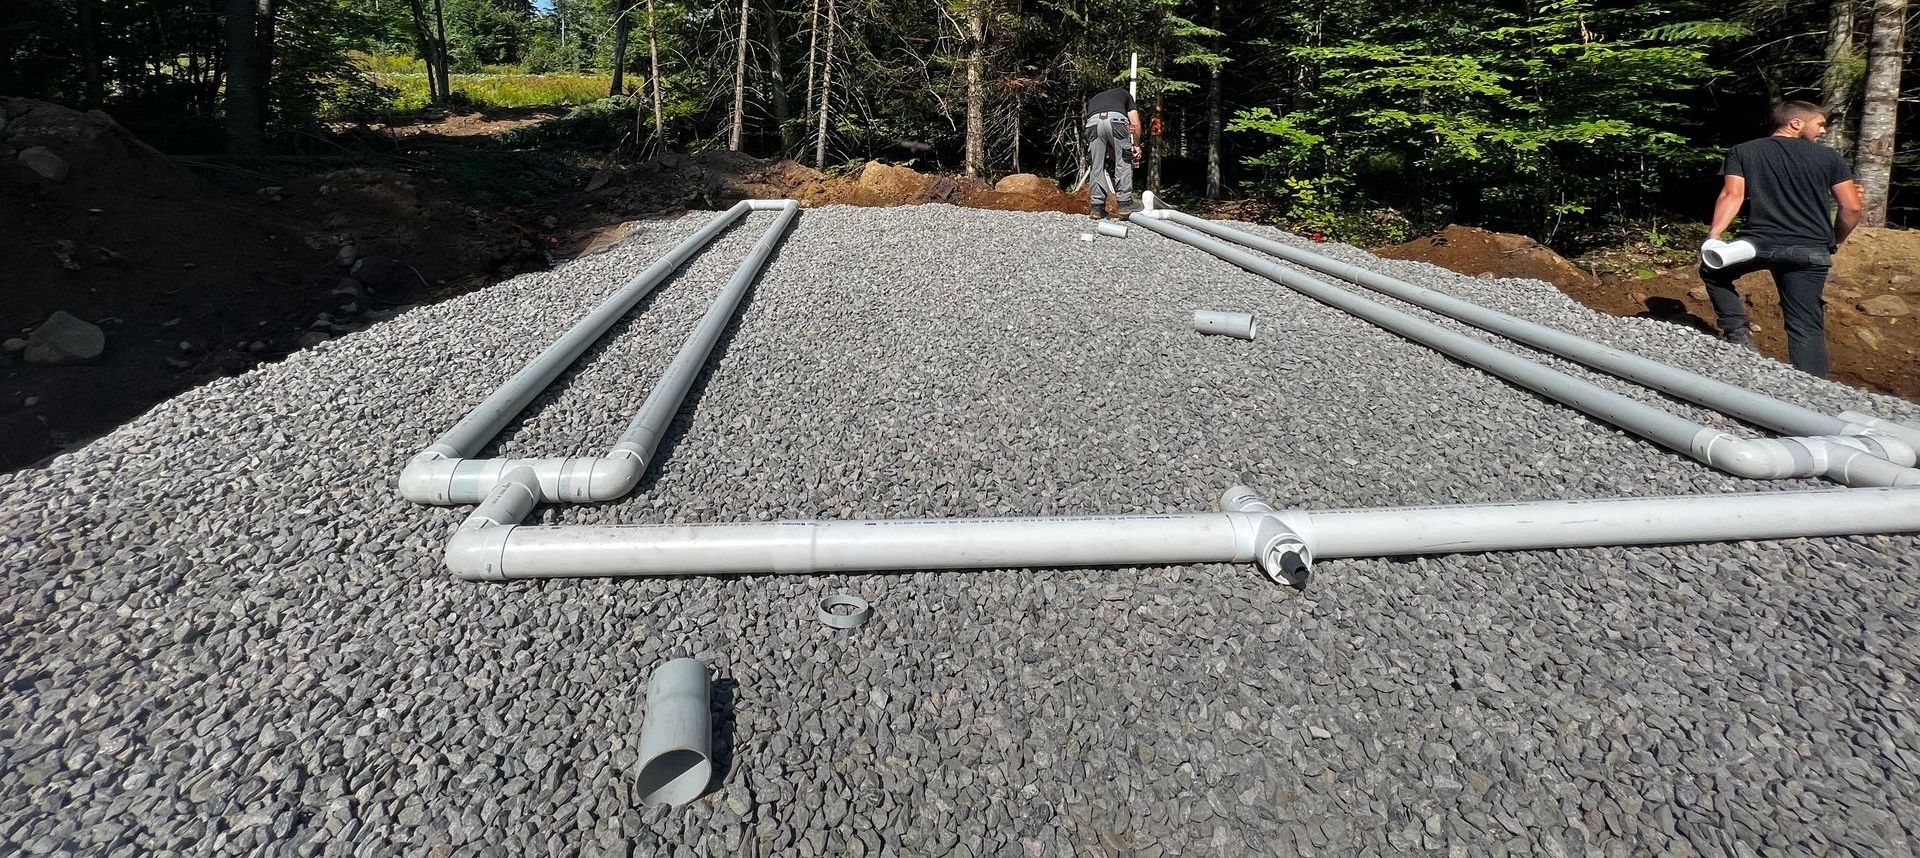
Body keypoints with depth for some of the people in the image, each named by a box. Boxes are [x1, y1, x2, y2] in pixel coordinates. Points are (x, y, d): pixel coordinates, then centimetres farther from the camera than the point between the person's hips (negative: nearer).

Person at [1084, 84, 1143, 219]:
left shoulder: (1093, 100, 42)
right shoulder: (1124, 94, 36)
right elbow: (1135, 124, 22)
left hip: (1093, 122, 2)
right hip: (1116, 120, -2)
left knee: (1096, 166, 11)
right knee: (1124, 163, 11)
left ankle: (1097, 207, 12)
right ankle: (1124, 203, 11)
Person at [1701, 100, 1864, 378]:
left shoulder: (1742, 152, 10)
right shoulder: (1829, 157, 9)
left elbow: (1732, 195, -6)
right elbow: (1852, 208, 5)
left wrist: (1713, 234, -12)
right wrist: (1835, 242, 21)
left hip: (1758, 243, 0)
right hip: (1810, 251, 0)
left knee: (1712, 271, 28)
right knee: (1806, 329, 5)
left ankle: (1737, 332, 12)